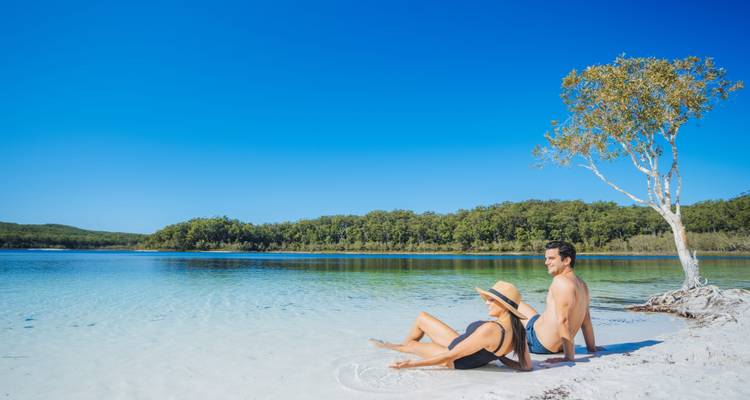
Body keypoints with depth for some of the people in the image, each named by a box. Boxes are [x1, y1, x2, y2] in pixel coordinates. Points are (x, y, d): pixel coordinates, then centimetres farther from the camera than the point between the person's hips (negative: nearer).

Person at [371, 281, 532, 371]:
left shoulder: (490, 329, -39)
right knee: (422, 317, 17)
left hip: (455, 361, -8)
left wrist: (412, 364, -25)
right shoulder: (519, 329, -16)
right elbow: (527, 366, -6)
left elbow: (450, 357, -34)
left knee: (410, 345, 17)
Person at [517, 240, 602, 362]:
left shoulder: (560, 281, -23)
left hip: (541, 344, -9)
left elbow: (563, 321, -28)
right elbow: (586, 320, 10)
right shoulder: (582, 285, 4)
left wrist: (569, 357, -28)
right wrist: (591, 348, 19)